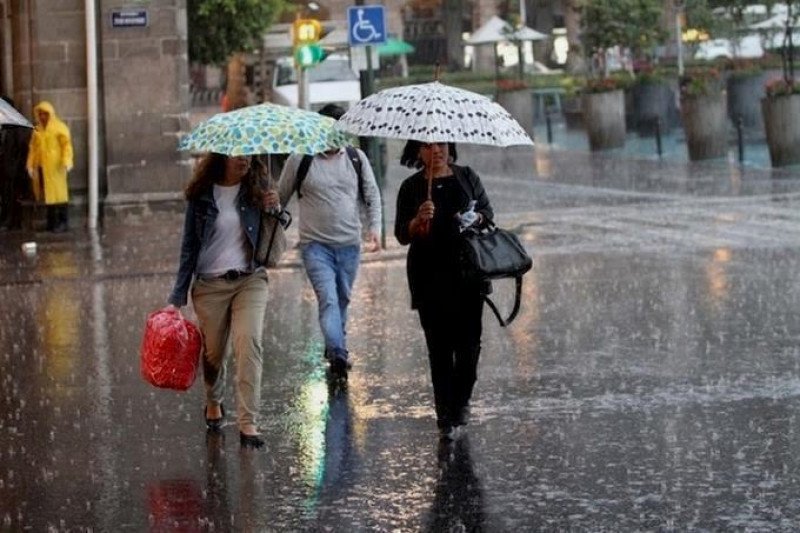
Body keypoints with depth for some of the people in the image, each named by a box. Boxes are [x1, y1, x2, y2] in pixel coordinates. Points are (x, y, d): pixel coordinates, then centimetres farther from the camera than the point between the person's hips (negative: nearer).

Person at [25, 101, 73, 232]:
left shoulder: (60, 128, -1)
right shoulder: (37, 130, 15)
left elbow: (67, 145, -9)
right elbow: (33, 148, 16)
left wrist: (67, 161, -21)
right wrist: (30, 165, 10)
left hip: (55, 166, -5)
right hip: (41, 167, 5)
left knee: (58, 193, -5)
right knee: (47, 194, 5)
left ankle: (62, 222, -2)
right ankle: (51, 222, 11)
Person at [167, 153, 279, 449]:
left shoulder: (256, 189, 1)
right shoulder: (202, 195, -2)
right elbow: (189, 246, 3)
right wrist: (178, 297, 1)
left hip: (250, 280, 0)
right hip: (210, 284, 0)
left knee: (249, 343, -18)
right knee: (213, 351, 10)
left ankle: (248, 422, -19)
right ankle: (213, 402, 42)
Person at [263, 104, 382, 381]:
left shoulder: (356, 158, 7)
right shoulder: (300, 160, -2)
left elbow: (372, 196, 13)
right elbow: (282, 195, 6)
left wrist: (374, 227, -1)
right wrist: (274, 203, -18)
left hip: (349, 245, 4)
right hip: (315, 244, -4)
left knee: (342, 299, 14)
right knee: (328, 298, -18)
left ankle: (337, 347, 32)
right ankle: (337, 355, -28)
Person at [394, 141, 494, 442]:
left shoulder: (467, 177, 8)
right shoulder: (411, 187, 4)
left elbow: (488, 211, 14)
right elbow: (402, 235, 1)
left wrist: (476, 218, -9)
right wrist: (419, 220, -19)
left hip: (468, 272, 1)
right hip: (430, 278, -1)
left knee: (469, 340, -3)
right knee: (439, 346, -1)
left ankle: (461, 401, 19)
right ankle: (445, 419, 2)